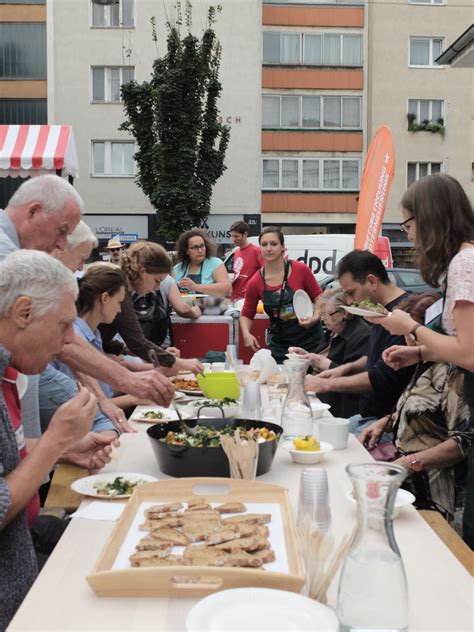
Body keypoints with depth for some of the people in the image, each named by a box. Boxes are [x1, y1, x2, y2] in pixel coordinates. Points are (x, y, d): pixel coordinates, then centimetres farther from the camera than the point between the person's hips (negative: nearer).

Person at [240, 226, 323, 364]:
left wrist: (315, 317, -16)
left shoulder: (301, 270, -10)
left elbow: (319, 299, 2)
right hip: (279, 344, 1)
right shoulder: (255, 283, -5)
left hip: (310, 340, -1)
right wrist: (246, 333, -11)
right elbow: (246, 315, 7)